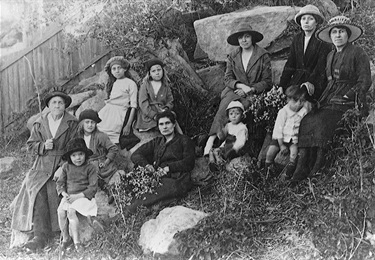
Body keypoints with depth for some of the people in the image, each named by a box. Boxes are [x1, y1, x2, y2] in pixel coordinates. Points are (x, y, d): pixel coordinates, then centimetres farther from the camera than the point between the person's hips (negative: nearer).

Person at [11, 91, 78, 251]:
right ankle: (40, 235, -22)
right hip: (42, 166, 2)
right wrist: (44, 146, -9)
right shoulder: (39, 124, 12)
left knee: (53, 191, -25)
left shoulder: (72, 123, 5)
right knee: (37, 192, -21)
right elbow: (31, 145, 12)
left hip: (63, 165, -2)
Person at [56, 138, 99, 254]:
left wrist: (78, 196, -18)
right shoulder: (66, 167, 10)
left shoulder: (90, 168, -5)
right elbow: (60, 183, 12)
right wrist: (64, 193, -9)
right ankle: (65, 238, -5)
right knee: (61, 211, -22)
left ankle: (76, 240, -19)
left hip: (83, 196, -4)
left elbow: (93, 187, -9)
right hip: (68, 196, 4)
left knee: (71, 211, -29)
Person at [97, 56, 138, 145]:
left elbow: (133, 106, -5)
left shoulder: (131, 84, 0)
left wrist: (128, 125, -10)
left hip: (119, 114, -6)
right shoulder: (112, 83, 19)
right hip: (106, 111, 6)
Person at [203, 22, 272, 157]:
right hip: (235, 91, 3)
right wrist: (241, 85, -13)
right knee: (224, 106, -31)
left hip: (255, 93, -2)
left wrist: (250, 89, -14)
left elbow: (267, 81, 0)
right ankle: (211, 139, -39)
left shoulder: (263, 56, 1)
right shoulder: (233, 56, 12)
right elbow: (227, 78, 7)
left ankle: (212, 139, -33)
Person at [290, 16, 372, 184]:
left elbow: (364, 82, -5)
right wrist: (322, 99, 6)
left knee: (321, 122, -30)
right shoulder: (331, 56, 20)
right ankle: (301, 169, -24)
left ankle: (318, 171, -21)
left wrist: (345, 97, -16)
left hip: (349, 102, -6)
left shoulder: (358, 53, 0)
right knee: (306, 121, -20)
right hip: (329, 100, 6)